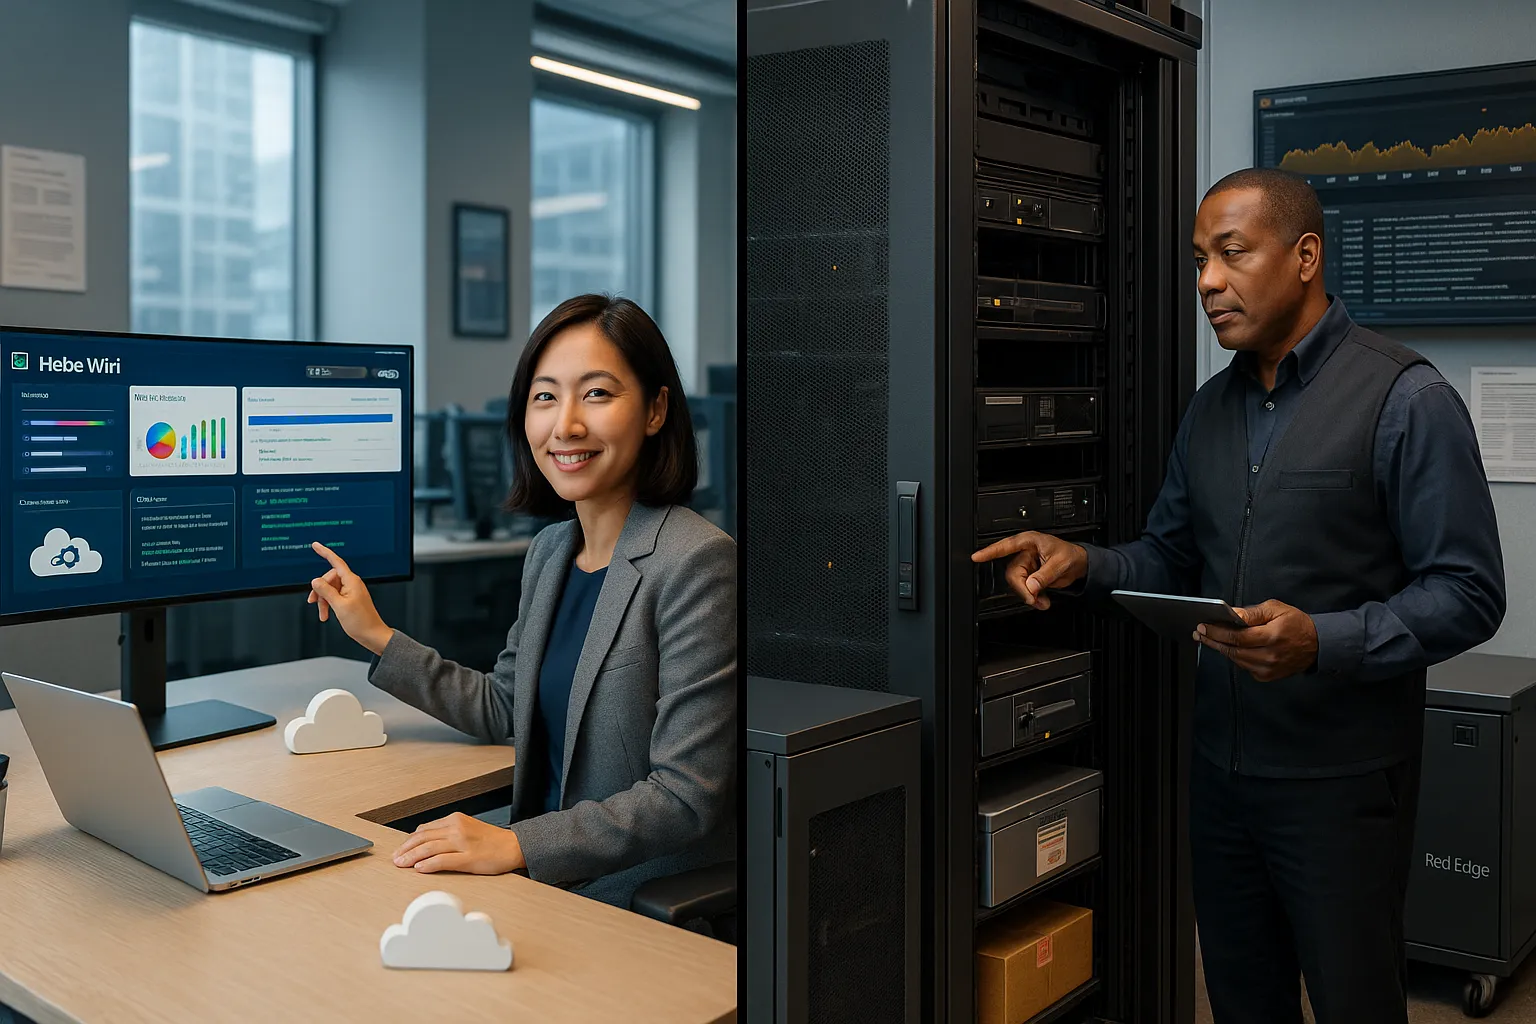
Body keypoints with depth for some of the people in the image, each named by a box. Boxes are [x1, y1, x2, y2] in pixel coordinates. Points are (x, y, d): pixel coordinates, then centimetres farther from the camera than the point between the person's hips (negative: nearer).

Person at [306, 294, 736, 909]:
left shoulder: (697, 563, -18)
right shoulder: (550, 549, 8)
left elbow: (687, 797, -21)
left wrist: (514, 845, -26)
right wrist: (377, 637, 17)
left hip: (651, 908, -7)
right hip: (547, 883, 7)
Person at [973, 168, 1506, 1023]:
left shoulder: (1405, 400, -11)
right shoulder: (1211, 408, 9)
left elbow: (1467, 594, -14)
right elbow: (1171, 560, 15)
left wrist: (1323, 644, -28)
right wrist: (1083, 567, -5)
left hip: (1341, 781, -6)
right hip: (1221, 767, 6)